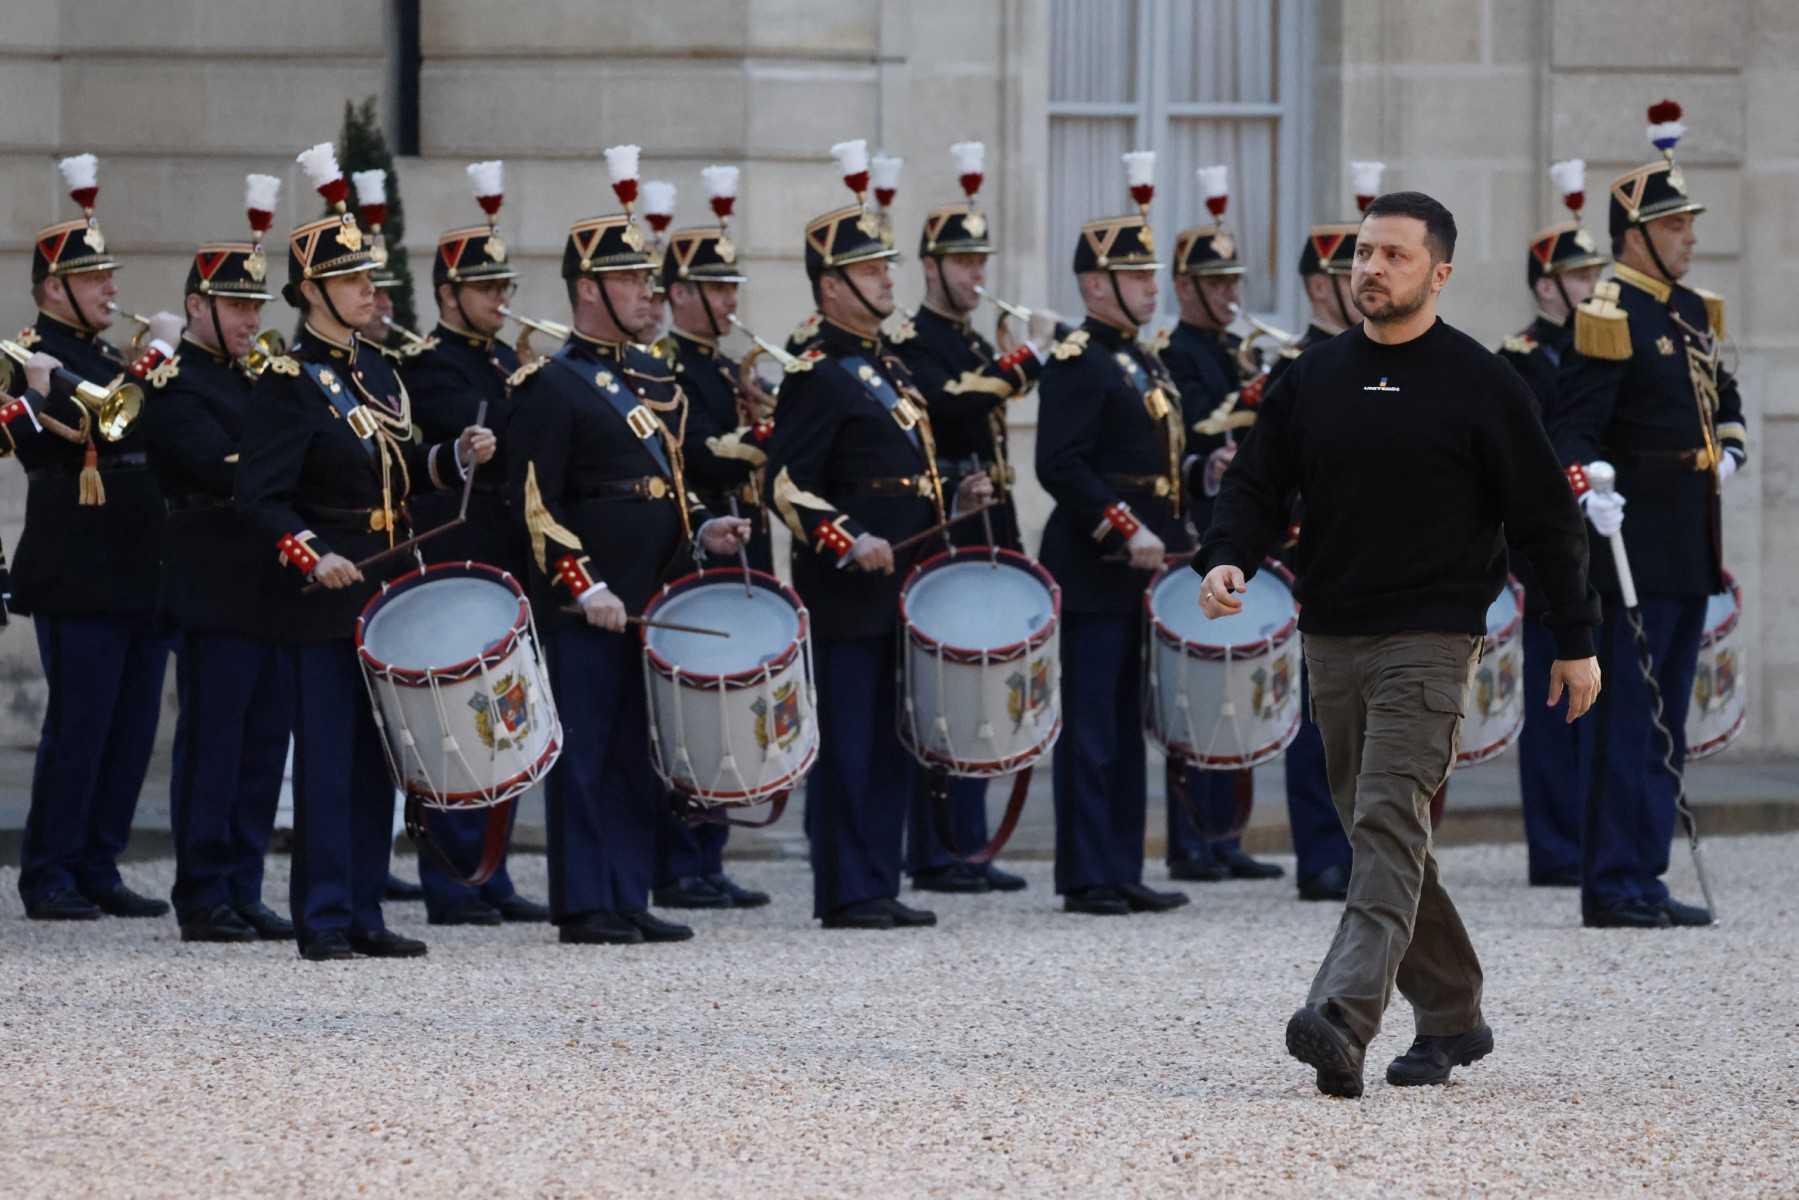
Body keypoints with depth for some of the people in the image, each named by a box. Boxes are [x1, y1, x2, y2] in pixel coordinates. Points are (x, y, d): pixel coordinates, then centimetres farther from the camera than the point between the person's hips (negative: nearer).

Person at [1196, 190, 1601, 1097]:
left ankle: (1342, 1019, -31)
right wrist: (1226, 559, -10)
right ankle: (1451, 1018, 23)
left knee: (1389, 825, -18)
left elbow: (1544, 518, 1)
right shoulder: (1314, 379, 10)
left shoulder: (1479, 385, -2)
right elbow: (1256, 480, 12)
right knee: (1379, 833, 10)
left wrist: (1575, 641, 2)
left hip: (1430, 639, -6)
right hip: (1332, 640, 6)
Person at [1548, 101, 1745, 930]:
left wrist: (1727, 448, 7)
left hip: (1689, 550, 9)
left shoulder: (1694, 312, 15)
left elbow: (1723, 400, 27)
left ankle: (1643, 877, 17)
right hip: (1635, 545, -9)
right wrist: (1588, 491, -34)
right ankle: (1614, 887, -5)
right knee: (1630, 719, -8)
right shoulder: (1610, 317, -12)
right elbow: (1571, 429, -19)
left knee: (1665, 723, 12)